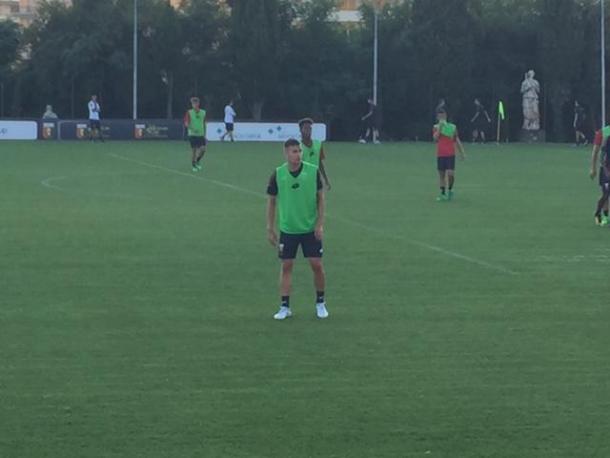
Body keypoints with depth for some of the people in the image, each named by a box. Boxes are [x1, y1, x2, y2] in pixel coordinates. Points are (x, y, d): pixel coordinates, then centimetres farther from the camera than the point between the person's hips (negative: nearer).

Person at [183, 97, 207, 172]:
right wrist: (192, 129, -26)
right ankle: (194, 165, 11)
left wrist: (204, 134, 15)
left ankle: (197, 161, 21)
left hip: (201, 134, 3)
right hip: (192, 134, -3)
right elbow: (186, 123, -9)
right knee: (194, 150, -3)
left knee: (203, 149, -5)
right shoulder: (189, 113, -5)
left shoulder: (203, 112, 6)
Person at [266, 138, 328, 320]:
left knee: (317, 265, -1)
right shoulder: (278, 174, -6)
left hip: (310, 228, -1)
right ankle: (285, 307, 8)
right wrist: (270, 228, 3)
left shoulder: (313, 171, -7)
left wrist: (320, 224, -6)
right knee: (286, 266, 1)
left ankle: (320, 303, 16)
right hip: (287, 229, 1)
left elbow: (320, 198, 0)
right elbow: (272, 201, 4)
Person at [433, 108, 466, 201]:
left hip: (450, 154, -1)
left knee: (450, 174, -12)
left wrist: (462, 153, 5)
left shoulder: (452, 127, 6)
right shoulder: (436, 127, 4)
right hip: (440, 155, 1)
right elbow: (436, 138, -14)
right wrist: (440, 127, -20)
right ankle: (443, 194, 11)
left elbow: (457, 141, 9)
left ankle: (450, 189, 12)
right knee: (441, 174, 4)